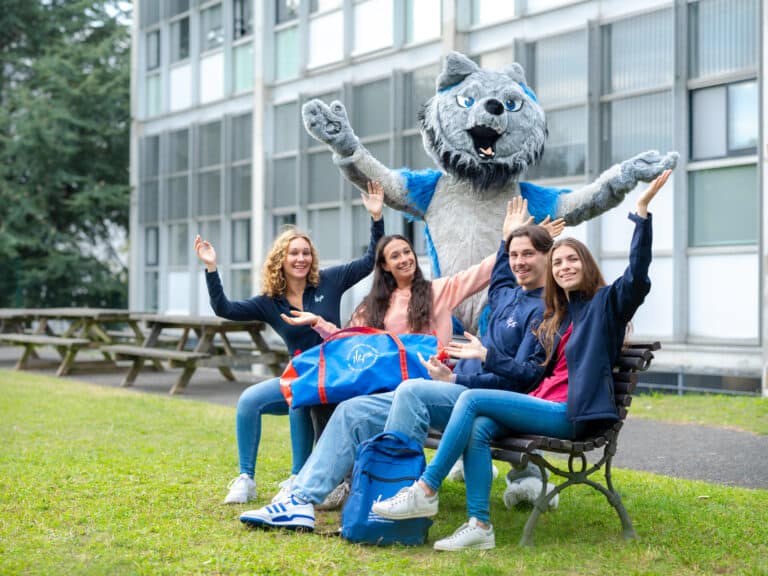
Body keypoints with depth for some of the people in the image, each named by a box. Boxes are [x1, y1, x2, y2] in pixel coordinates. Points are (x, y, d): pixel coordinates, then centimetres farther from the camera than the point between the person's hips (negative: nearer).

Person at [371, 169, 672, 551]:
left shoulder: (606, 303, 1)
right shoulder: (555, 318, 24)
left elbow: (637, 273, -15)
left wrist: (642, 208, -22)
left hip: (573, 414, -7)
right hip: (545, 403, 7)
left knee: (472, 400, -20)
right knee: (479, 428, -24)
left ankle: (425, 491, -17)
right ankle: (480, 526, -24)